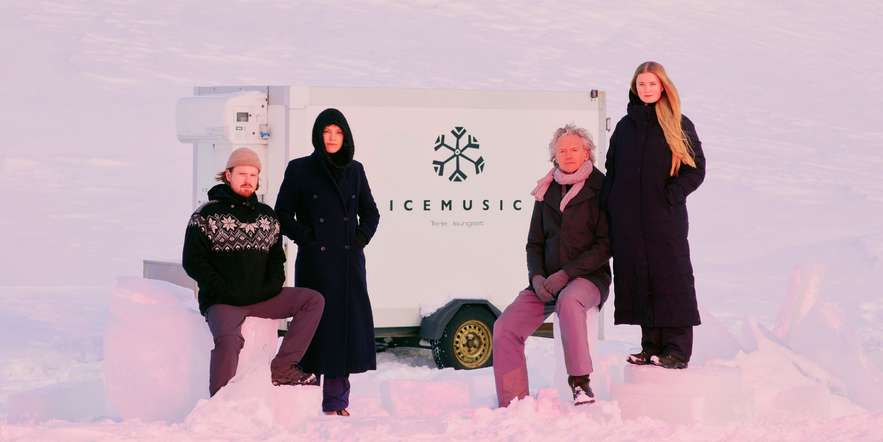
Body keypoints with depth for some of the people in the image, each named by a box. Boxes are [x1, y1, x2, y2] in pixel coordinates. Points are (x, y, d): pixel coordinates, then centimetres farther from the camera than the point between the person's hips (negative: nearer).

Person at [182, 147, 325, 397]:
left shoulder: (267, 216, 16)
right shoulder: (206, 216, 0)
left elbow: (276, 257, 23)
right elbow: (193, 262, -5)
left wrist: (273, 286, 1)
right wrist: (227, 292, -13)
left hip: (261, 299, 5)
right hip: (222, 302, -5)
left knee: (314, 300, -10)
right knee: (229, 339, -35)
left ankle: (282, 368, -12)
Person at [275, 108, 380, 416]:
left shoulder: (354, 170, 10)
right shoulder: (300, 169, 0)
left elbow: (370, 213, 17)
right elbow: (283, 214, 0)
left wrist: (360, 239, 2)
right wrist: (307, 239, -8)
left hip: (349, 261, 3)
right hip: (315, 262, -3)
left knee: (348, 325, 0)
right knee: (316, 324, -6)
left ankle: (336, 401, 6)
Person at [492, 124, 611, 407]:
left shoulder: (600, 189, -3)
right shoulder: (547, 192, 13)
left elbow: (606, 245, -9)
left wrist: (566, 273, -17)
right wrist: (537, 277, -4)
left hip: (588, 278, -5)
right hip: (547, 281, 6)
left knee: (568, 300, -40)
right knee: (505, 327, -14)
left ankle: (580, 383, -36)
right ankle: (511, 404, -12)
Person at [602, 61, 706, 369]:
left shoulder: (678, 125, 2)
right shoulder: (626, 126, 14)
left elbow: (696, 170, 0)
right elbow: (611, 171, 18)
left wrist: (671, 195, -13)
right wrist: (610, 206, 5)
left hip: (665, 217, -4)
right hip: (629, 220, 4)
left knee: (670, 277, -5)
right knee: (640, 278, 4)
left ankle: (677, 350, -4)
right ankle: (651, 346, 10)